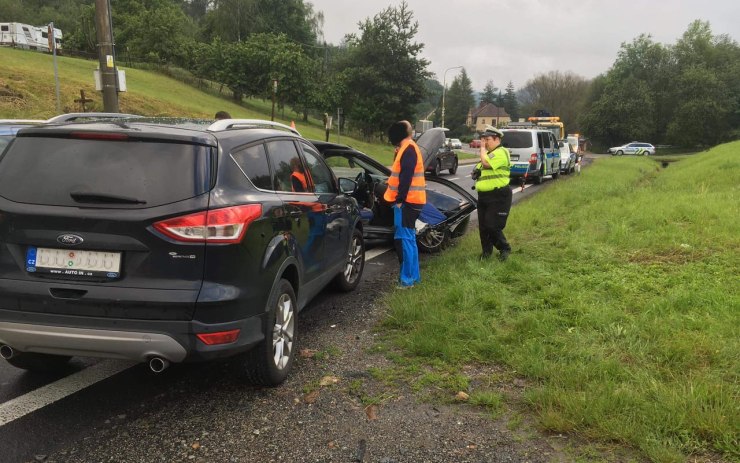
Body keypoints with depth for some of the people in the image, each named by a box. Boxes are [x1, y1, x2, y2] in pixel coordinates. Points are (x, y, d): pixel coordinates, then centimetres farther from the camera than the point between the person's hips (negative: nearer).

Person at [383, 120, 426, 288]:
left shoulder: (408, 150, -14)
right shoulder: (408, 148, 18)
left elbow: (406, 178, -21)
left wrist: (399, 199, -21)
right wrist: (399, 198, 19)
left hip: (407, 201, -10)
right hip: (408, 201, 10)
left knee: (404, 239, -9)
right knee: (408, 238, 14)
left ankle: (407, 278, -6)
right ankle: (412, 275, 21)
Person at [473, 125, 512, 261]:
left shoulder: (501, 152, -12)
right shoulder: (488, 153, 20)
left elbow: (486, 163, -27)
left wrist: (483, 148, -13)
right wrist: (476, 172, 8)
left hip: (498, 196, -9)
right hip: (483, 195, 9)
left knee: (492, 226, -11)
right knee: (483, 226, 10)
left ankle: (505, 248, 9)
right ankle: (487, 250, 22)